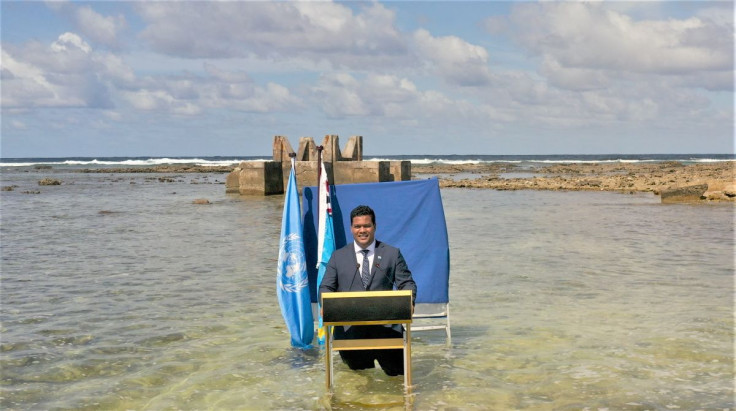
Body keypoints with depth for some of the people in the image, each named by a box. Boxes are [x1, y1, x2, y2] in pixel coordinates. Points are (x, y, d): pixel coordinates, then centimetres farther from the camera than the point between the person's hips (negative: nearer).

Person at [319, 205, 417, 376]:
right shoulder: (338, 256, 11)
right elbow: (326, 288, 9)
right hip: (350, 324, 0)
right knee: (357, 366, -9)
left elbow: (407, 283, 7)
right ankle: (367, 355, 22)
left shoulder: (392, 254, 9)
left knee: (395, 369, -5)